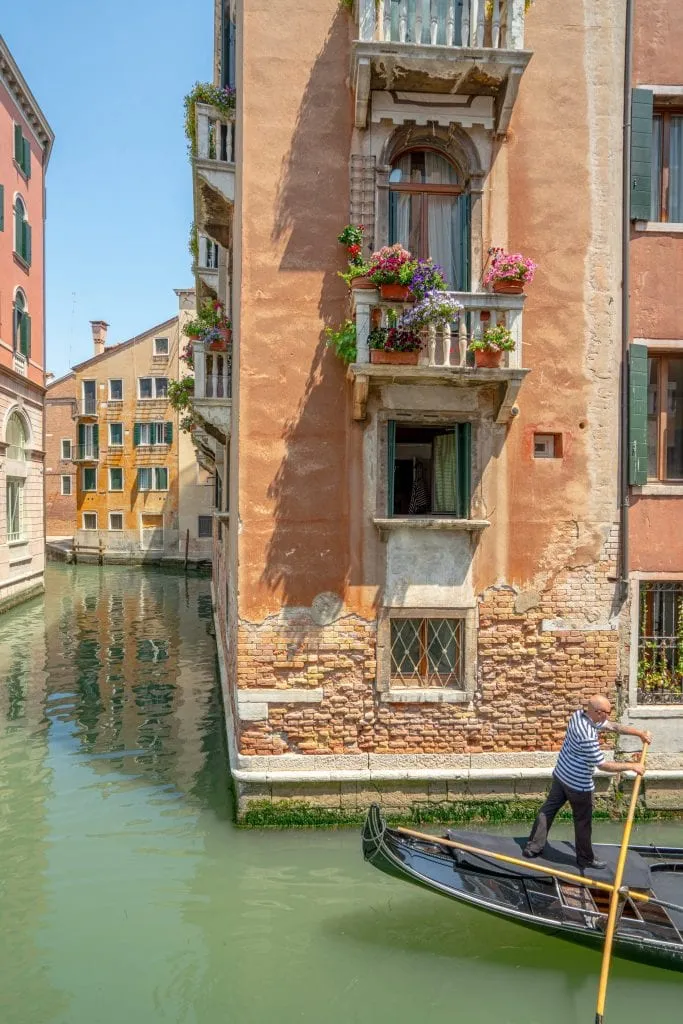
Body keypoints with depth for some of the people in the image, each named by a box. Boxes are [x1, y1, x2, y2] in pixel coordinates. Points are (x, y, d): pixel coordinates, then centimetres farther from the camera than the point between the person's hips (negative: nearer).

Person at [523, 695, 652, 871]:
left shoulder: (579, 715, -6)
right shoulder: (587, 736, -34)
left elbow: (613, 726, 4)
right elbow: (603, 765, -25)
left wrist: (640, 733, 2)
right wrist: (632, 766, -16)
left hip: (561, 774, 9)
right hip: (578, 784, -9)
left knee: (548, 808, 17)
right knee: (583, 822, 13)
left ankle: (533, 847, 27)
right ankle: (585, 859, 31)